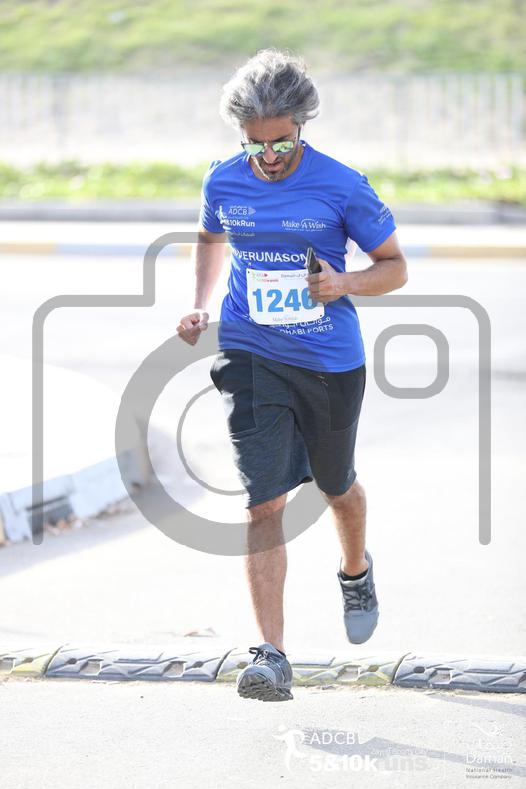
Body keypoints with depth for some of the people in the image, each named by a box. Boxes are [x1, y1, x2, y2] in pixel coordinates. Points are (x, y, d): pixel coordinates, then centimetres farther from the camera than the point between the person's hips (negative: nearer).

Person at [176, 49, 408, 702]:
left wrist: (345, 284, -23)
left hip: (331, 361, 0)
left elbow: (394, 267, -2)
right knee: (264, 501, -13)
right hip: (251, 358, 0)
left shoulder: (342, 187, -12)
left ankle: (355, 572, 55)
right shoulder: (223, 183, -3)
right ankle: (271, 656, -17)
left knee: (337, 487, 20)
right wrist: (199, 307, 4)